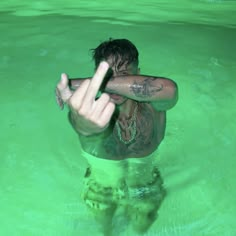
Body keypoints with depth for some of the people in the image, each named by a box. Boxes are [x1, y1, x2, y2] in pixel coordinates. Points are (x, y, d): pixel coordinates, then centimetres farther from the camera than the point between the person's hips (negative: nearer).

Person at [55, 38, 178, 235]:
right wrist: (85, 125, -86)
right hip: (101, 187, 0)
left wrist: (83, 83, -56)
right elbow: (85, 123, -59)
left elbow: (168, 88, -55)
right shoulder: (85, 109, -34)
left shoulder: (152, 104, -31)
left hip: (144, 187, 1)